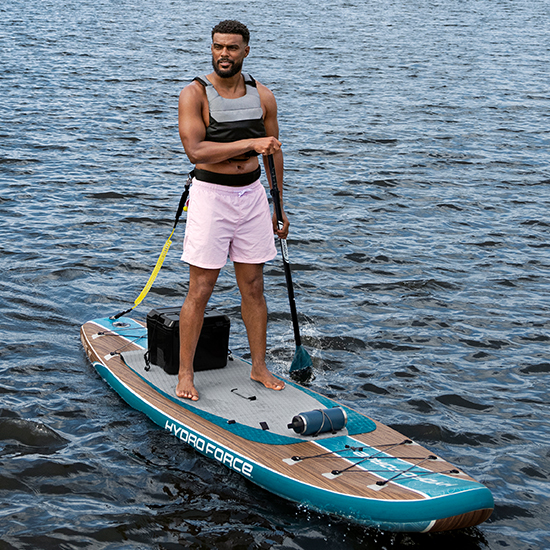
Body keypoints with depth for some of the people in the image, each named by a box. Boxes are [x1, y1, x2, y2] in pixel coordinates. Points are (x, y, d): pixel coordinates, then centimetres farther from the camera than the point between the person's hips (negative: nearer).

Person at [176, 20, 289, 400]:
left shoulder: (262, 97, 5)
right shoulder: (195, 94, -8)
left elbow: (273, 153, 14)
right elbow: (195, 150, -20)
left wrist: (280, 209, 15)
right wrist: (250, 143, -23)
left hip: (252, 194, 4)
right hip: (211, 195, -4)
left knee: (254, 287, 11)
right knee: (200, 291, -1)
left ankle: (259, 366, 23)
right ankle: (185, 373, 10)